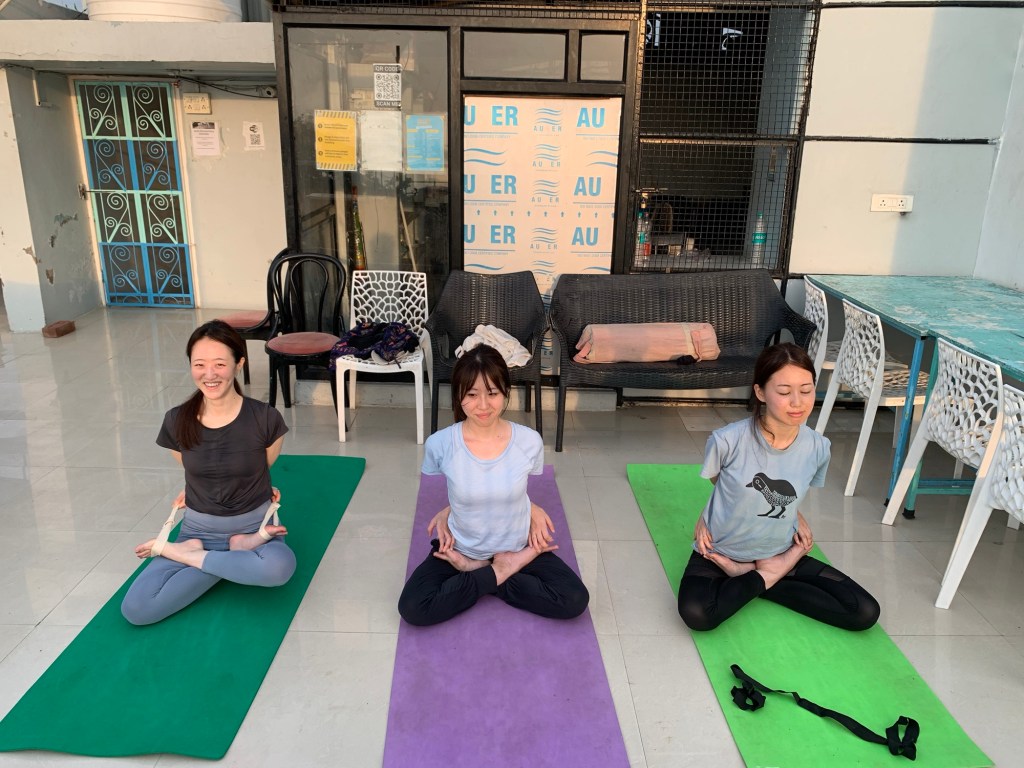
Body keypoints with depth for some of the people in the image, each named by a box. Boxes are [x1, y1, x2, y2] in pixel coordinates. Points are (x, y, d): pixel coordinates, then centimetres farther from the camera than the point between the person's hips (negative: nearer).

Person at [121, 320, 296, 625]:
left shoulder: (265, 419, -16)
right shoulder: (176, 422, -9)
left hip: (253, 526, -1)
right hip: (199, 530, 1)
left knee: (279, 567, -38)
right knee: (136, 609, -21)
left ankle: (183, 555, -11)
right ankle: (235, 555, -5)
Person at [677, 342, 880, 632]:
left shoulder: (818, 448, -13)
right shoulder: (728, 440, -25)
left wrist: (795, 517, -4)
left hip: (780, 553, 3)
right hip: (720, 553, -3)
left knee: (865, 613, -9)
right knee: (696, 614, -32)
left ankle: (759, 577, 0)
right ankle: (766, 578, -3)